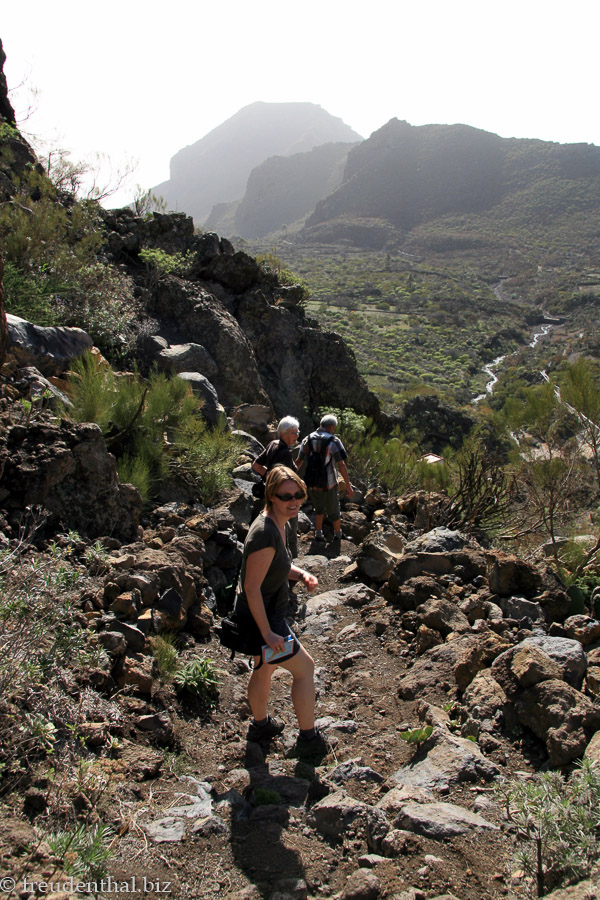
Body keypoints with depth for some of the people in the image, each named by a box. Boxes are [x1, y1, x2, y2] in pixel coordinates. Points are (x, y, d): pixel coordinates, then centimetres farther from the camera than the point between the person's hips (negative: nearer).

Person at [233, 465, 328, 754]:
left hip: (268, 613, 10)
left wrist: (301, 574, -2)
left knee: (265, 668, 28)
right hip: (260, 618, -10)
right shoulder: (265, 533, -30)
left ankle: (260, 725, 51)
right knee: (304, 668, 5)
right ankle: (308, 738, 24)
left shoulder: (280, 524, 0)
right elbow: (252, 586, -29)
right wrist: (267, 633, -25)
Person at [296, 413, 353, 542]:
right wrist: (348, 486, -14)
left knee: (319, 508, 27)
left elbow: (299, 461, 13)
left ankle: (318, 533, 26)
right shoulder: (333, 441, -13)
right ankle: (338, 534, 36)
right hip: (328, 484, -4)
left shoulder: (307, 440, 1)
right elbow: (341, 465, -19)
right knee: (333, 511, 18)